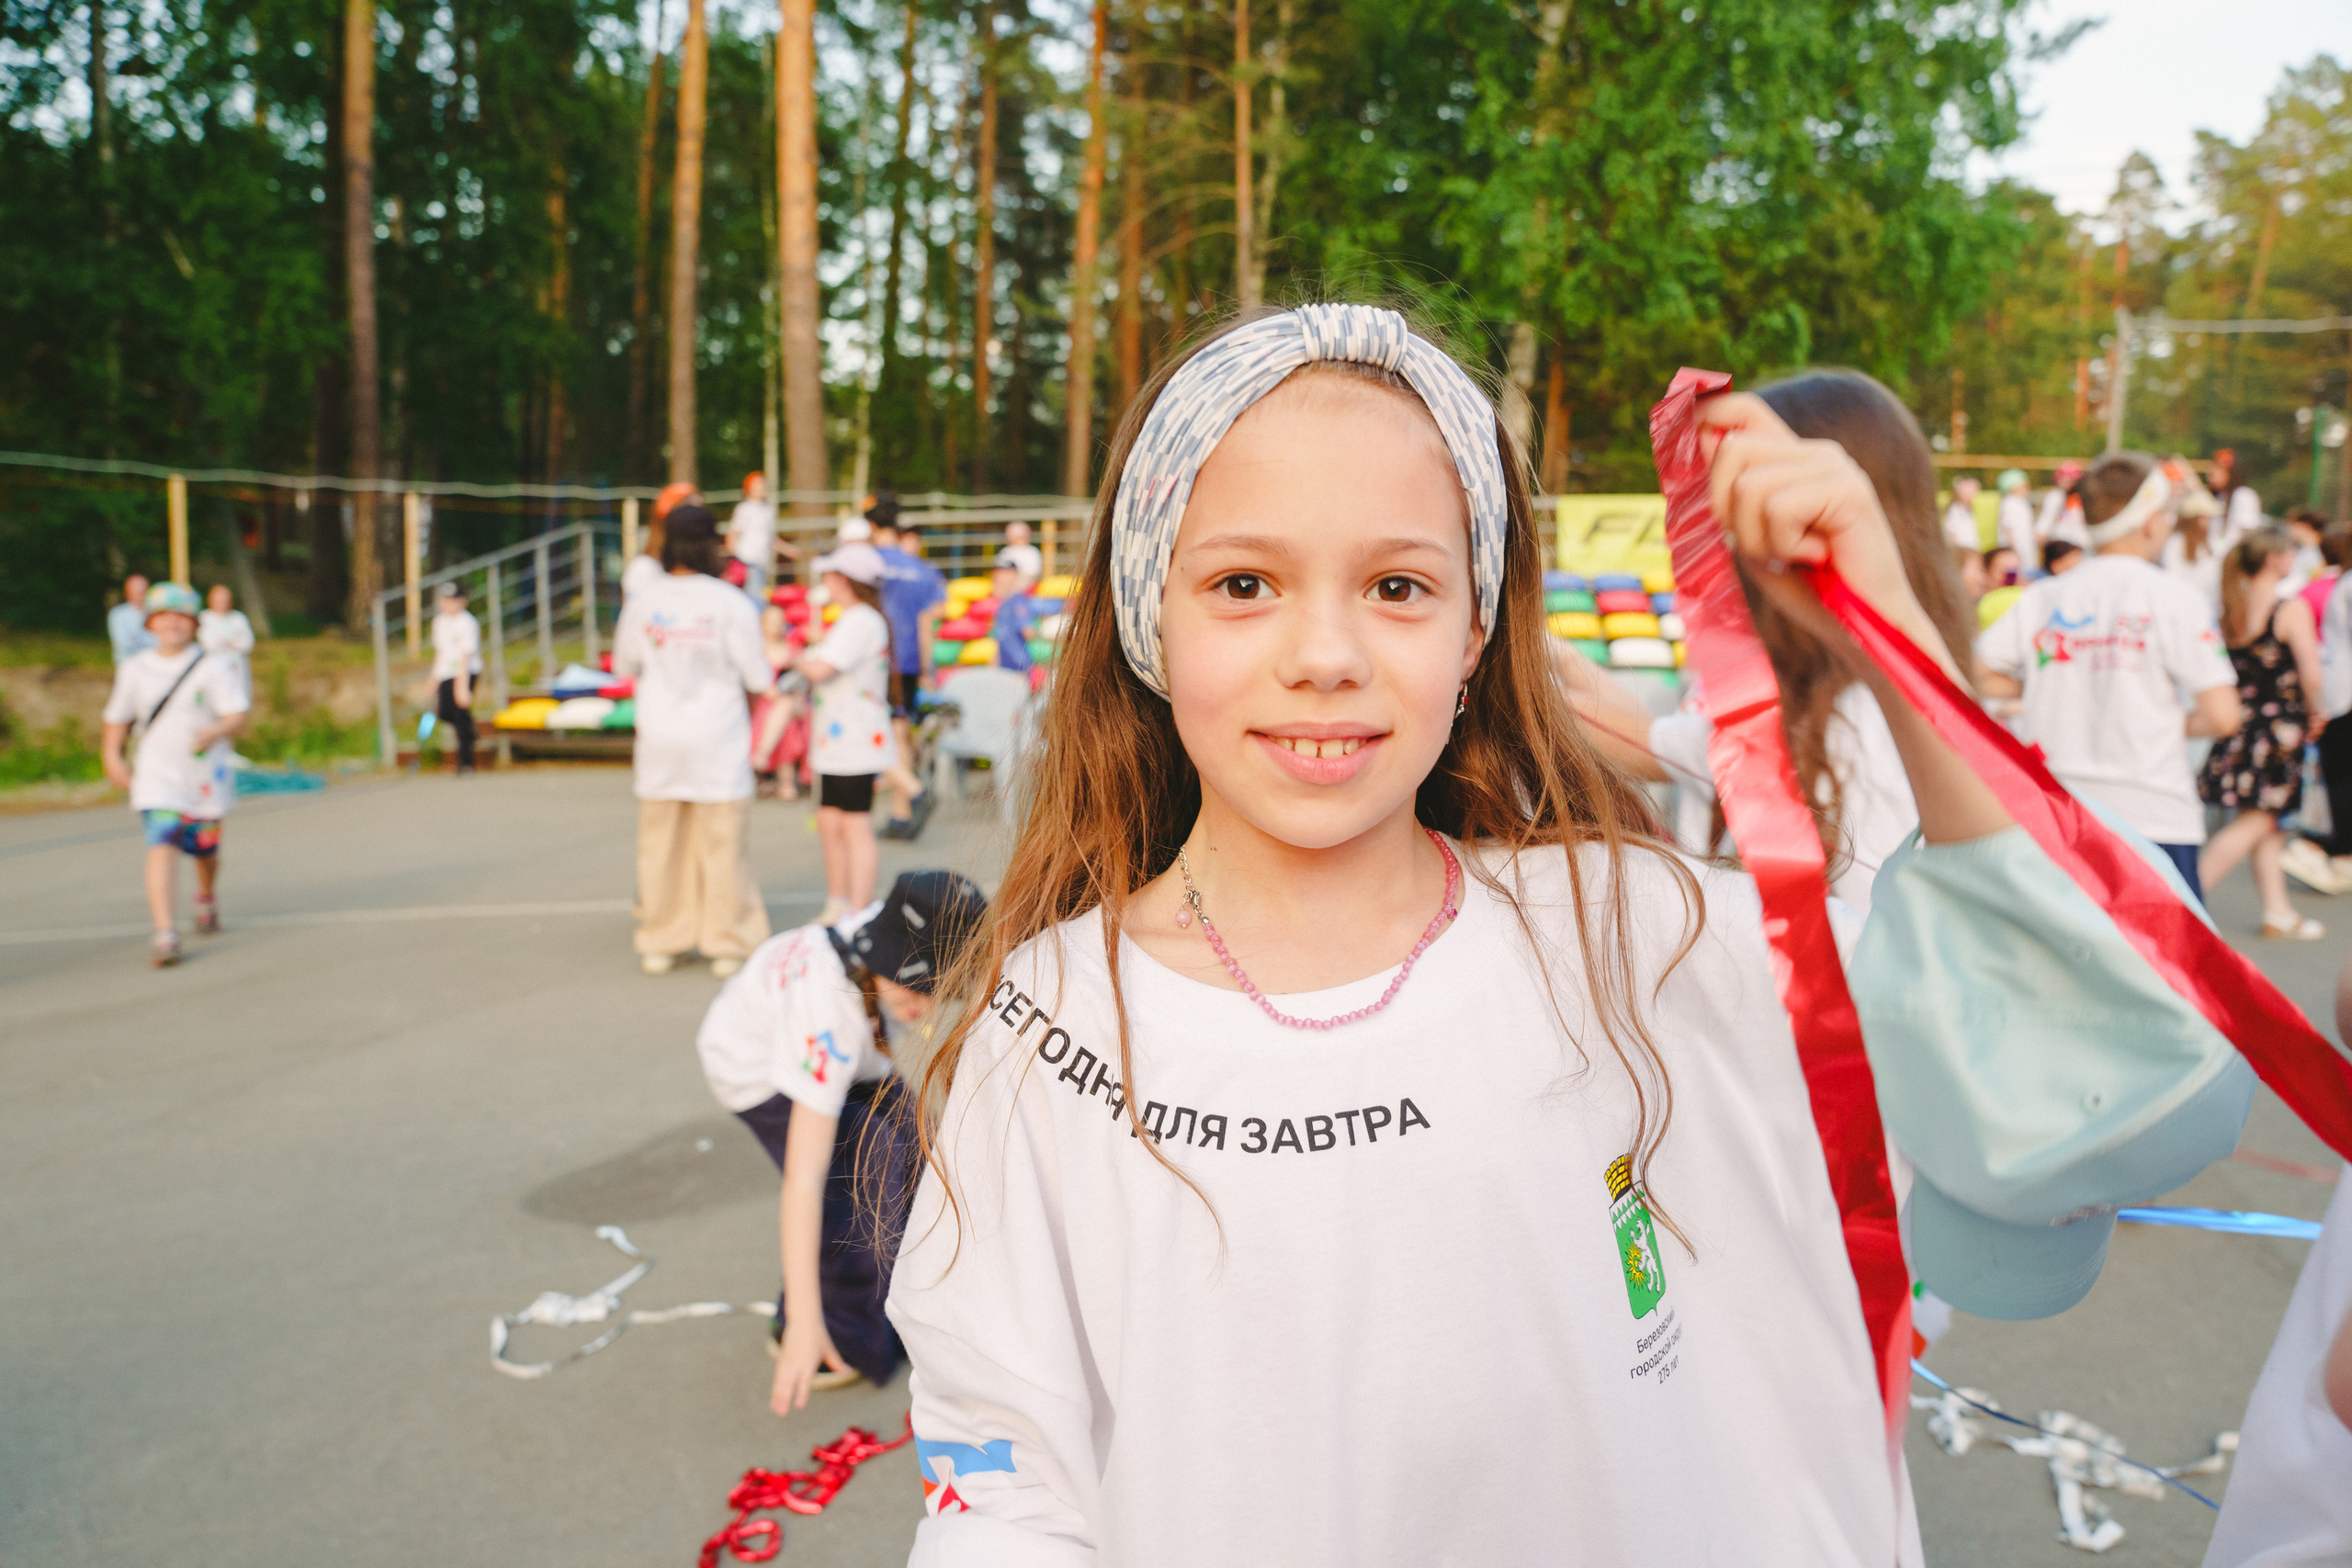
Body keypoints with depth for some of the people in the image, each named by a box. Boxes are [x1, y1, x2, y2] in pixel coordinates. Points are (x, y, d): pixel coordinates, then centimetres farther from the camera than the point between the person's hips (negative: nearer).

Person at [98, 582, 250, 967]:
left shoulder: (212, 668, -5)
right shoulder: (135, 669, 4)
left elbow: (238, 715, -13)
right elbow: (116, 717, 18)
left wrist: (215, 733, -33)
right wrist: (111, 757, 13)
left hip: (206, 775, 0)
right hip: (157, 776, 0)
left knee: (204, 849, 16)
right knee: (162, 848, -18)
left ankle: (208, 899, 49)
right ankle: (166, 934, -25)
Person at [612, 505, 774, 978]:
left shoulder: (642, 601, -3)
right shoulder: (730, 603, -12)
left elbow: (623, 666, 10)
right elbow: (759, 679, -9)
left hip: (659, 739, 3)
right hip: (718, 742, -3)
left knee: (660, 842, 12)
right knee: (723, 844, 6)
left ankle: (660, 943, 20)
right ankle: (726, 943, 13)